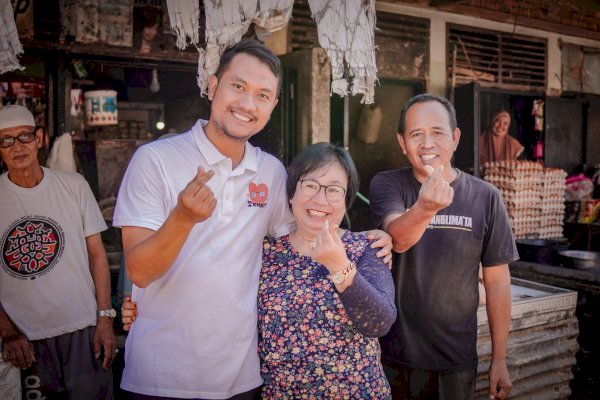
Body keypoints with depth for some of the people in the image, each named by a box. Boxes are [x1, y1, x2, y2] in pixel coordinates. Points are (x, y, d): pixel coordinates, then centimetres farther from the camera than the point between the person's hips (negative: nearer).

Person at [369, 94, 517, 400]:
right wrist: (425, 207, -47)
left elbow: (497, 281, 0)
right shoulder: (386, 185, -7)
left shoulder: (485, 197, -4)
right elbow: (399, 238, -26)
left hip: (456, 362, 1)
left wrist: (499, 360, 2)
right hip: (392, 355, 0)